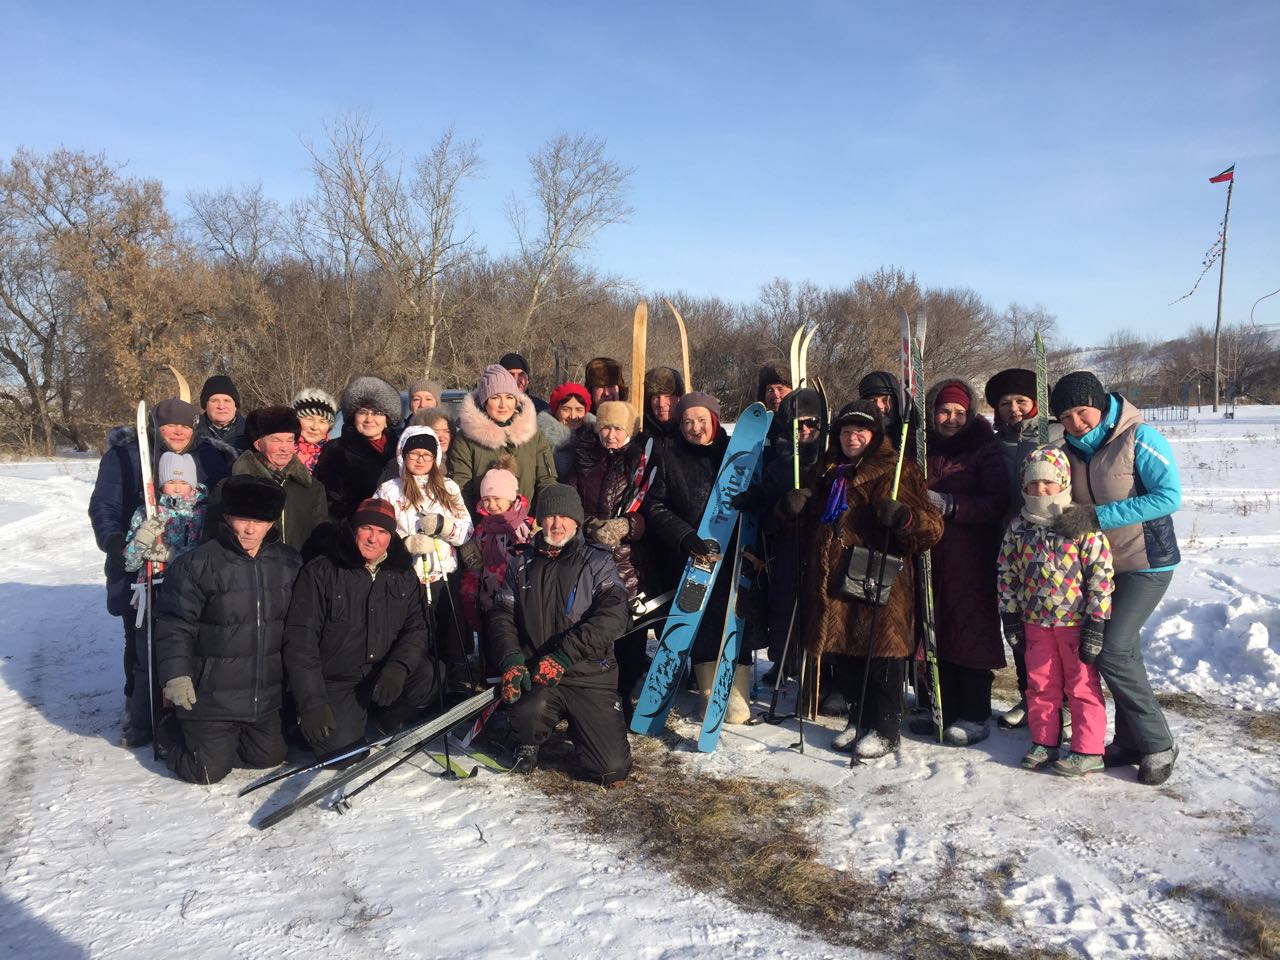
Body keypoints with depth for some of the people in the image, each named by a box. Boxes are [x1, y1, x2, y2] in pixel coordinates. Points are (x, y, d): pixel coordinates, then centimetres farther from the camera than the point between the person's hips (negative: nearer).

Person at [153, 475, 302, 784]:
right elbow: (173, 624, -12)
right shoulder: (197, 564, -14)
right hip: (210, 697, -5)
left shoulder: (289, 564, 1)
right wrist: (176, 674, -20)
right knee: (209, 771, 0)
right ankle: (174, 732, 29)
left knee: (270, 757, 15)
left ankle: (209, 737, 38)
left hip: (265, 697, 5)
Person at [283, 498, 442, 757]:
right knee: (341, 744, -23)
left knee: (427, 676, -25)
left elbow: (415, 628, 0)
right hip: (334, 683, -2)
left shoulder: (403, 575, 5)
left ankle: (383, 722, 5)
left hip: (386, 678, 3)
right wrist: (312, 702, -19)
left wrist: (399, 667, -22)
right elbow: (300, 640, -11)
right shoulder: (320, 573, -7)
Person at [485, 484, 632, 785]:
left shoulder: (598, 562, 2)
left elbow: (613, 615, -12)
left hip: (590, 675, -1)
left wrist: (563, 655, -21)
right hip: (534, 674, 1)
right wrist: (511, 659, -12)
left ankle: (578, 725, 24)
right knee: (530, 710, -35)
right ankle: (528, 742, 4)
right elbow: (501, 615, 8)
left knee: (614, 770, -9)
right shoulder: (522, 565, 13)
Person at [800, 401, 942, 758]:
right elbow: (813, 527, 31)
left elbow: (932, 526, -8)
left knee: (881, 657, 0)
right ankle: (859, 719, 29)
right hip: (834, 581, 6)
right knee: (845, 655, 12)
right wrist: (799, 508, 10)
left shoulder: (897, 471, -2)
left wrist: (904, 518, -28)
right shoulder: (830, 472, 18)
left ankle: (886, 729, 14)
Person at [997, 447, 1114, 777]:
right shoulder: (1018, 526, 1)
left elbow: (1101, 574, -11)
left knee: (1082, 685, 6)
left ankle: (1088, 750, 16)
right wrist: (1010, 615, 6)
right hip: (1035, 621, 4)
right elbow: (1006, 571, 8)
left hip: (1076, 619, -4)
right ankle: (1044, 742, 28)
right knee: (1040, 684, 14)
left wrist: (1096, 622, -13)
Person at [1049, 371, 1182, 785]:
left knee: (1113, 651, -14)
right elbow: (1064, 503, 14)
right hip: (1097, 563, 7)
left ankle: (1158, 744, 1)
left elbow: (1169, 496, -24)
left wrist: (1096, 517, -28)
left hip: (1146, 563, -6)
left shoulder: (1140, 438, -16)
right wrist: (1068, 519, -9)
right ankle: (1131, 741, 22)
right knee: (1123, 651, 10)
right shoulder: (1071, 450, 4)